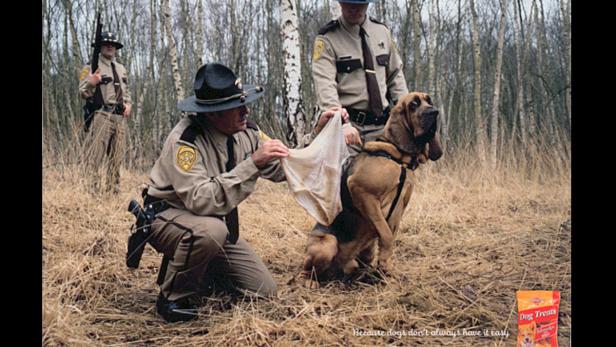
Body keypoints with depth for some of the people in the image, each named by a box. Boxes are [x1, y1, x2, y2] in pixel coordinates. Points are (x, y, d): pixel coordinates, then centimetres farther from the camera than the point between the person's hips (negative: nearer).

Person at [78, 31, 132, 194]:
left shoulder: (122, 69, 20)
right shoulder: (92, 67, 0)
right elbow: (83, 93, -4)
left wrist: (128, 103, 9)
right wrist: (91, 82, -24)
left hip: (120, 117, 6)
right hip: (101, 115, -6)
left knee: (116, 156, 10)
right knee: (95, 155, -10)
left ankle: (114, 189, 17)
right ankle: (94, 187, -10)